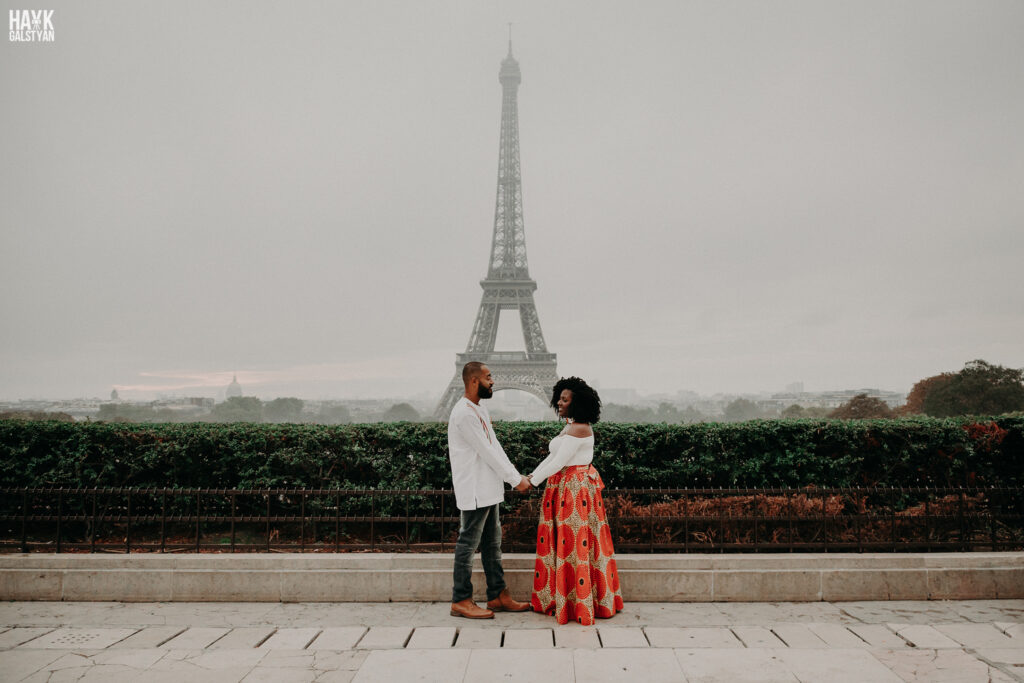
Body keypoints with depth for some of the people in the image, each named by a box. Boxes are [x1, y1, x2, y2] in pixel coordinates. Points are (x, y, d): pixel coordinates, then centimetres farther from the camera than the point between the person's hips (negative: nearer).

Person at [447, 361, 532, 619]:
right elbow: (487, 452, -18)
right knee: (468, 544, -2)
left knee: (492, 543, 14)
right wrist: (515, 479, -12)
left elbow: (495, 447, 15)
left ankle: (498, 596, 23)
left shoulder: (479, 410, 15)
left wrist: (516, 475, 7)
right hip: (474, 491, -10)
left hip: (488, 490, 10)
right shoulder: (464, 413, -18)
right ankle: (461, 601, 6)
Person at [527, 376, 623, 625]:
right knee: (565, 540, 13)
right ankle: (563, 597, 20)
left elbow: (559, 462, -18)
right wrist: (531, 475, 7)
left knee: (574, 541, -4)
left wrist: (533, 482, -11)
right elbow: (552, 456, 15)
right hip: (566, 488, 10)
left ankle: (578, 604, 4)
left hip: (575, 489, -10)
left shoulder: (578, 429, -17)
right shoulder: (571, 426, 14)